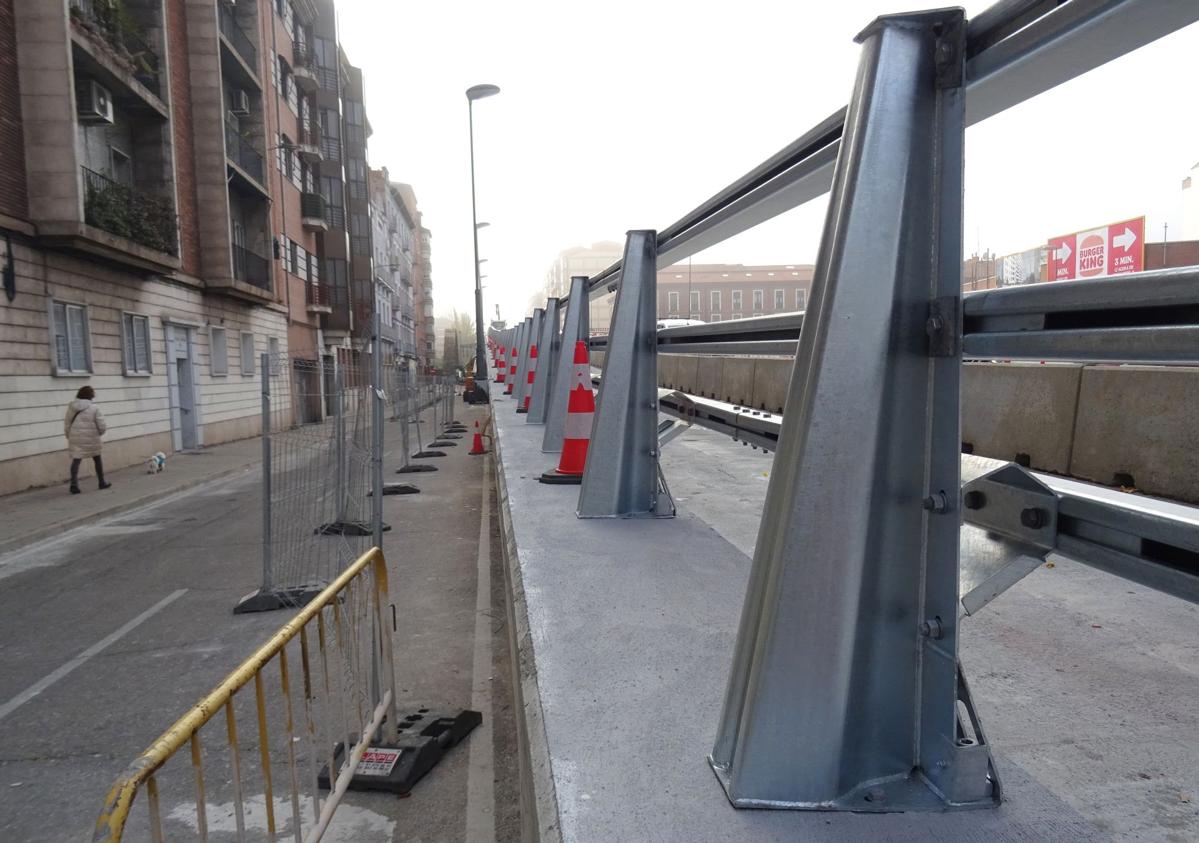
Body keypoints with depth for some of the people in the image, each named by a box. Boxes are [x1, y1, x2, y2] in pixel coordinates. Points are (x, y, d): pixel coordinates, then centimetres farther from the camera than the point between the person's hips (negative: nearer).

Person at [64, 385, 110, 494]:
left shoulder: (71, 407, 3)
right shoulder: (94, 408, -8)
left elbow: (67, 424, 6)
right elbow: (101, 425, -8)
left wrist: (69, 436, 17)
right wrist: (100, 432, 13)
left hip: (75, 438, 2)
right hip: (91, 438, -2)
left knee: (76, 460, 2)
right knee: (97, 459, 13)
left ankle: (74, 484, -10)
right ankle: (102, 482, 22)